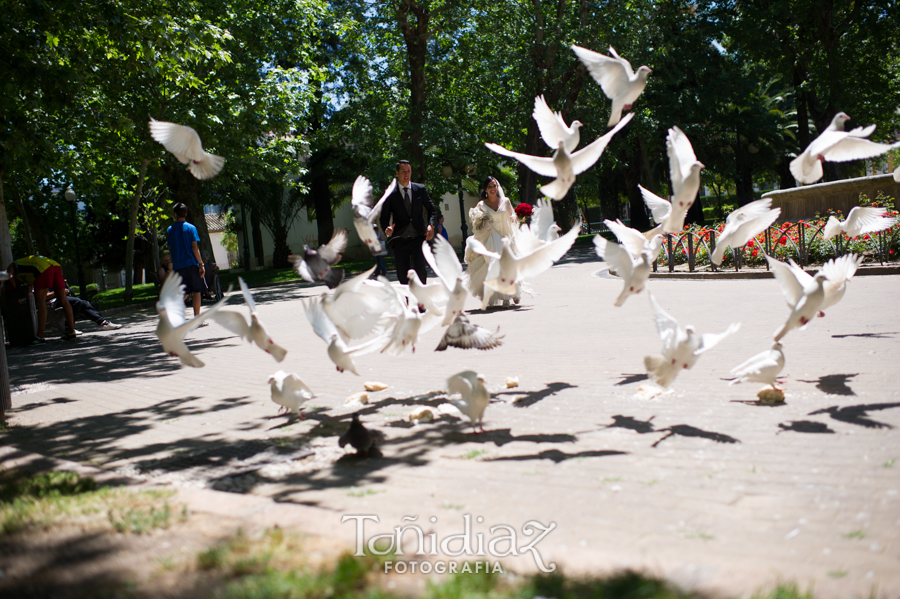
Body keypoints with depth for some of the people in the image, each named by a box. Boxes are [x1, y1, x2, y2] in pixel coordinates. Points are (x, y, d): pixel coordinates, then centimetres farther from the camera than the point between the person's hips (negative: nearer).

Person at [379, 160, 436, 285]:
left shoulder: (420, 189, 9)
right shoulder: (390, 193, 3)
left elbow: (431, 209, 15)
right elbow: (384, 216, 4)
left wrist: (431, 225, -3)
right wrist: (386, 228, -18)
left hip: (418, 237, 0)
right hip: (400, 240, 0)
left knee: (419, 268, -18)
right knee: (402, 275, 1)